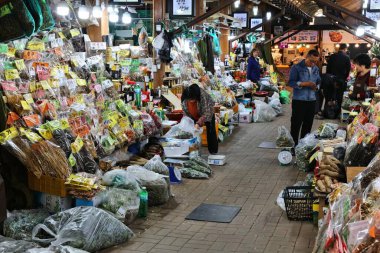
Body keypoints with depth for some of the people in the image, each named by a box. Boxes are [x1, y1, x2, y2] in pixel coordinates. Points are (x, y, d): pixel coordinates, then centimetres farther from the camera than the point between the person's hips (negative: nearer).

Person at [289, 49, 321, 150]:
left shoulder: (316, 69, 10)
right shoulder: (296, 68, -7)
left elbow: (318, 81, 18)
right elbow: (291, 82, -12)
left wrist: (316, 86, -5)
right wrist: (304, 84, -23)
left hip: (312, 100, 6)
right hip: (299, 100, -5)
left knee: (308, 124, 12)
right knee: (296, 124, -1)